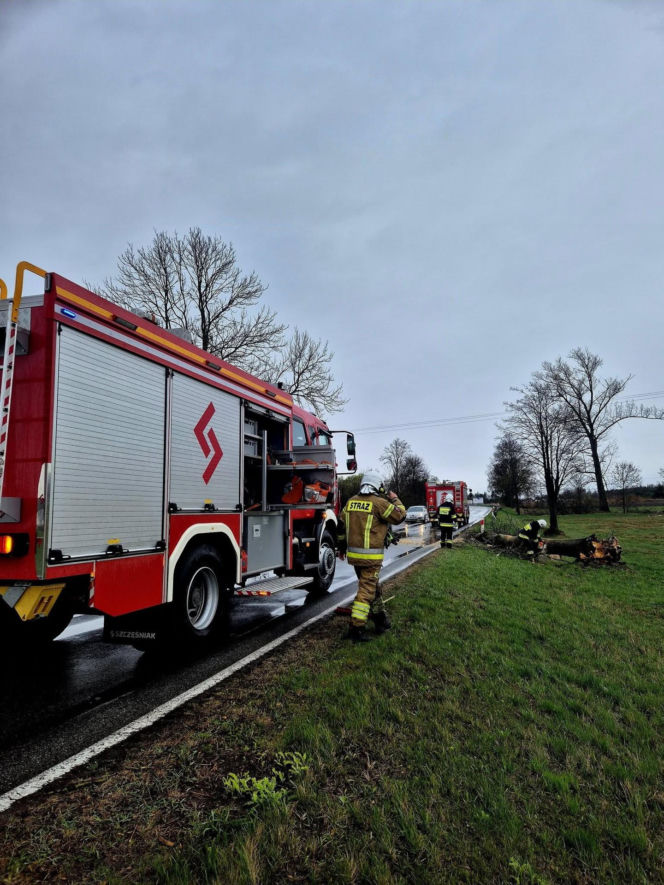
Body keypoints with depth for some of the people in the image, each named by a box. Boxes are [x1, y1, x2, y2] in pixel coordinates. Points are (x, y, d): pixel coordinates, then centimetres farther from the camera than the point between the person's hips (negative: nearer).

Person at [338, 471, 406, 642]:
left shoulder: (351, 501, 8)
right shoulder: (379, 503, -12)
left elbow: (342, 526, 14)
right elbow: (400, 516, -4)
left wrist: (341, 547, 24)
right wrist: (395, 499, 12)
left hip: (353, 554, 7)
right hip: (371, 556, -7)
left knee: (372, 586, 20)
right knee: (366, 591, -3)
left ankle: (381, 620, 32)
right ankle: (356, 628, -5)